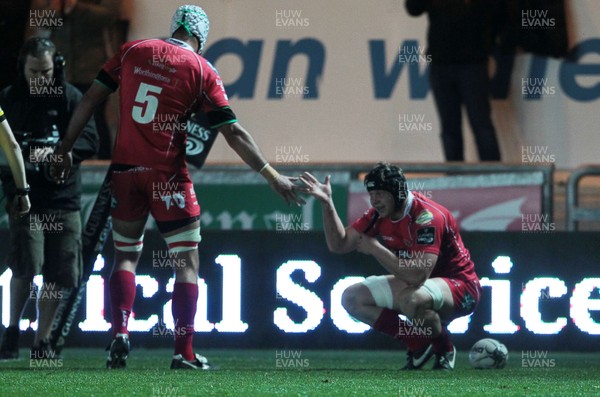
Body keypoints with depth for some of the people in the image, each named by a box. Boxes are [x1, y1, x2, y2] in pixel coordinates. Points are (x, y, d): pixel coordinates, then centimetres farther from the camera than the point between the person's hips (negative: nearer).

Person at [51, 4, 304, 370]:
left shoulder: (132, 51, 5)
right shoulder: (202, 71, -3)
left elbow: (91, 100, 6)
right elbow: (233, 132, -6)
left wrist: (67, 147, 14)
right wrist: (272, 176, -2)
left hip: (125, 168, 3)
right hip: (168, 175, -3)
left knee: (125, 254, 15)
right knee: (187, 260, 4)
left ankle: (120, 334, -3)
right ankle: (184, 352, -3)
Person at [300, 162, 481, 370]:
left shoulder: (427, 216, -28)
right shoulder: (379, 213, -3)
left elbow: (418, 275, -38)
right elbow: (339, 245, -1)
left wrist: (375, 248, -30)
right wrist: (327, 204, -12)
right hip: (413, 283, 9)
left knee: (411, 299, -41)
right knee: (352, 298, -1)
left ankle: (444, 350, -10)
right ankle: (419, 344, 1)